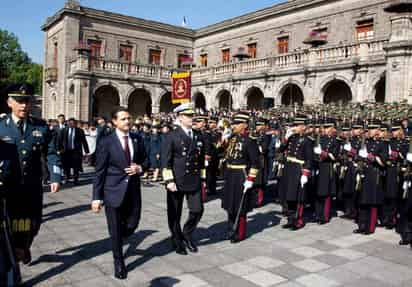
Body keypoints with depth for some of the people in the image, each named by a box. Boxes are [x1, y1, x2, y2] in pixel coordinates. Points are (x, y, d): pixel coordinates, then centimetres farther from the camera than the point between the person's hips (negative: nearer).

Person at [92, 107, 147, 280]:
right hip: (114, 191, -4)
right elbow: (99, 172, -7)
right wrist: (97, 197, -9)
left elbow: (144, 161, 16)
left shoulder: (137, 140, 5)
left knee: (132, 225, 10)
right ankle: (119, 263, 28)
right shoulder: (106, 142, -8)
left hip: (133, 190, 4)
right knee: (115, 229, 8)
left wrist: (139, 168, -9)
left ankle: (116, 240, 44)